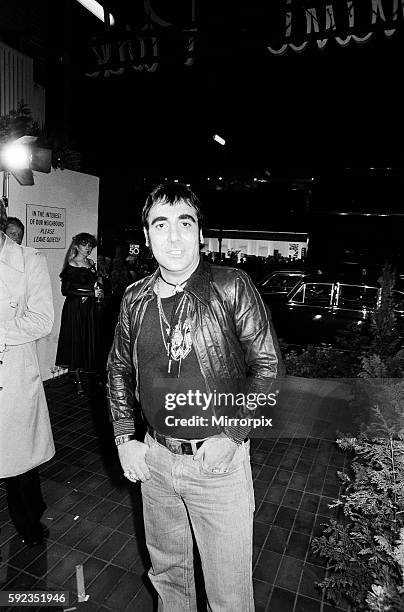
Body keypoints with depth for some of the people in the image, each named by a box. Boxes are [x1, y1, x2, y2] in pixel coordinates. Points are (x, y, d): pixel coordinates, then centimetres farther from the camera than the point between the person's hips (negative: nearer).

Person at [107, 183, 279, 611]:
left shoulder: (232, 287, -13)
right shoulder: (135, 299, -1)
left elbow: (265, 364, -8)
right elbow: (119, 368, 10)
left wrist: (232, 433, -17)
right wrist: (124, 438, 2)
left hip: (220, 459, -3)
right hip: (154, 458, 4)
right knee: (166, 570, 27)